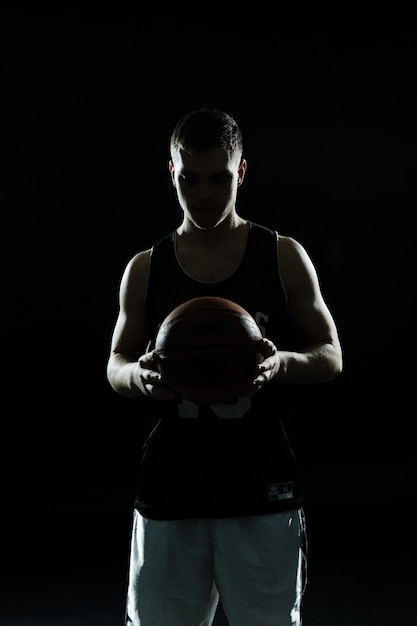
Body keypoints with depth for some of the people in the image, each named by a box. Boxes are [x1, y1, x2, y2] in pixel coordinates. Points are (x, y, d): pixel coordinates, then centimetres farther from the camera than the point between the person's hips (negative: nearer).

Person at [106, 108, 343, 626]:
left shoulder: (284, 258, 3)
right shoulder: (144, 270, 7)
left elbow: (331, 358, 5)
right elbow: (115, 365, 13)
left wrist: (282, 364, -17)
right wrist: (140, 376, -11)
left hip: (262, 491, -1)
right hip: (167, 492, 1)